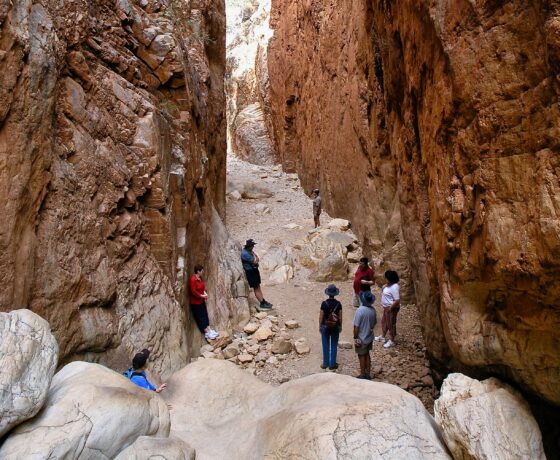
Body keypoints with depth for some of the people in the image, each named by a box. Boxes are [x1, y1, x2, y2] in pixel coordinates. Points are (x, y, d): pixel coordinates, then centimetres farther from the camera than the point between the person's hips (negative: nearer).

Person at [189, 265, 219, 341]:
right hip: (196, 302, -9)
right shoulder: (193, 279, -22)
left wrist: (205, 293, -1)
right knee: (200, 318, -1)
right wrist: (201, 295, -18)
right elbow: (193, 291, -24)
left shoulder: (200, 278, 6)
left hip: (202, 301, 9)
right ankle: (207, 333, 3)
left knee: (205, 316, 9)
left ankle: (209, 331, 11)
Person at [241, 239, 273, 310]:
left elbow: (257, 259, 11)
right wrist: (254, 255, -9)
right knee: (256, 288, -4)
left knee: (258, 286, 14)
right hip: (250, 272, -10)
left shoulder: (250, 251, 8)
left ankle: (263, 301, 21)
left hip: (254, 270, 10)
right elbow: (255, 262, -23)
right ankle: (262, 304, 0)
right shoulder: (245, 253, -23)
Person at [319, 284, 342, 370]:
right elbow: (340, 317, -4)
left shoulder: (324, 303, -15)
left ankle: (325, 364, 20)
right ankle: (332, 364, 18)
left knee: (326, 346, 11)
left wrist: (320, 326, 4)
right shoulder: (338, 304, -10)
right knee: (334, 346, 12)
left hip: (325, 327, -1)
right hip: (335, 327, 1)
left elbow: (321, 316, -9)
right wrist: (340, 326, 11)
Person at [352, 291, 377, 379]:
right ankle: (368, 374, 30)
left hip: (361, 338, -6)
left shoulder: (360, 310, -26)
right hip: (370, 337, 6)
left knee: (362, 356, 10)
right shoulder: (373, 310, -6)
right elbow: (374, 323, 7)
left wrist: (355, 337, -11)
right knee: (367, 354, 20)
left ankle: (363, 375, 23)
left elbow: (356, 326, -21)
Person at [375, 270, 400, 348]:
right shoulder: (389, 285, 2)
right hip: (386, 307, 10)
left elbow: (397, 300, -29)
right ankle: (382, 337, 40)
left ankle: (392, 341, 21)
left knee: (391, 324, 5)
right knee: (384, 321, 23)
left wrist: (390, 308, -23)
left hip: (392, 308, -10)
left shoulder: (394, 287, -28)